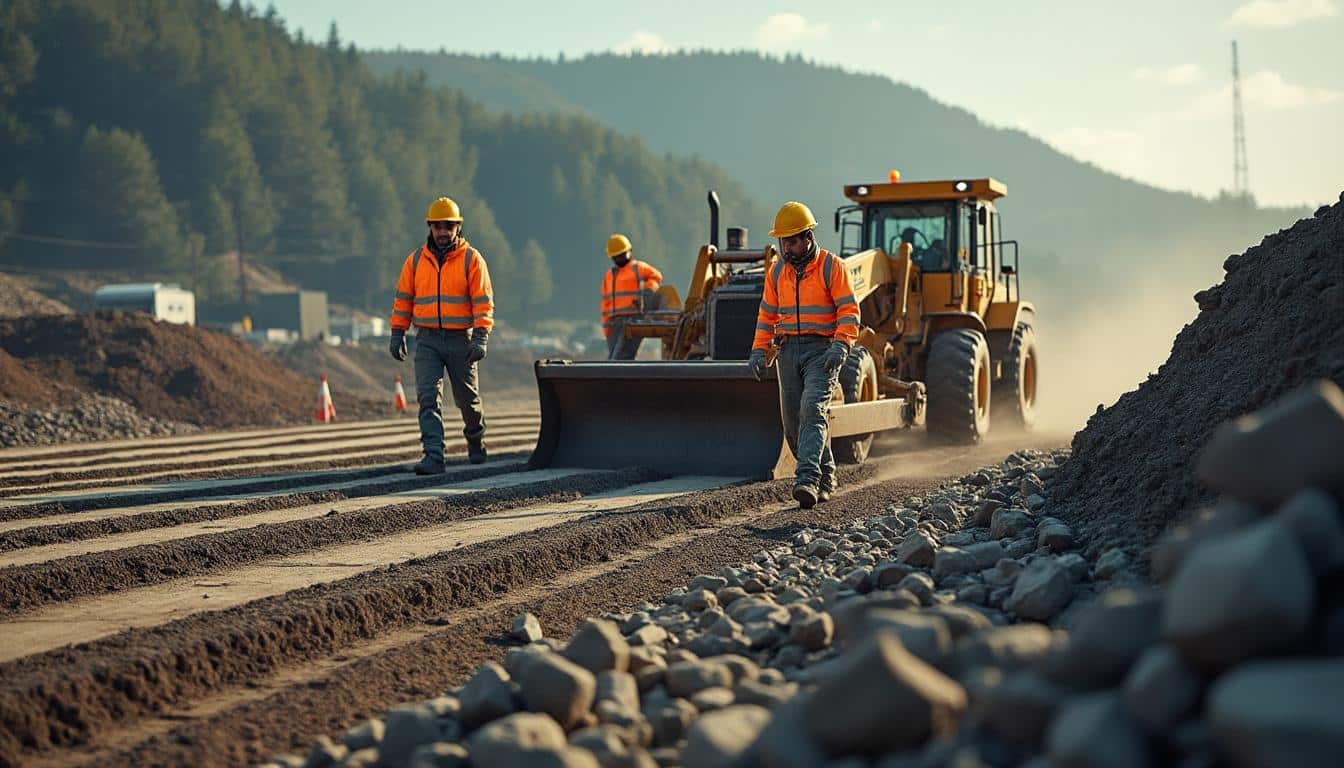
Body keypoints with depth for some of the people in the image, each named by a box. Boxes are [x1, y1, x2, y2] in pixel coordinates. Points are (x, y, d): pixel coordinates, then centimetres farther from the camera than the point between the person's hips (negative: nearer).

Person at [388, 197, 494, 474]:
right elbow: (403, 298, 12)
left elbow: (483, 301, -7)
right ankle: (433, 456, -14)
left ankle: (476, 441, 37)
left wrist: (481, 337, -15)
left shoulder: (471, 259, -3)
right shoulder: (416, 260, 6)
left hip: (461, 339, -2)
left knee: (467, 397, 12)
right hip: (427, 340, 2)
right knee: (428, 397, -11)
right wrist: (397, 333, 6)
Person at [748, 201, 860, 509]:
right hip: (789, 350, 6)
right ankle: (825, 477, 20)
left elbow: (849, 311, -8)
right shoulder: (777, 271, 12)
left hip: (822, 351, -6)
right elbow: (767, 314, 18)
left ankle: (807, 479, -32)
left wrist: (841, 345, -22)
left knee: (812, 409, -22)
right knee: (794, 420, 5)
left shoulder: (832, 266, -4)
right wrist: (758, 351, 8)